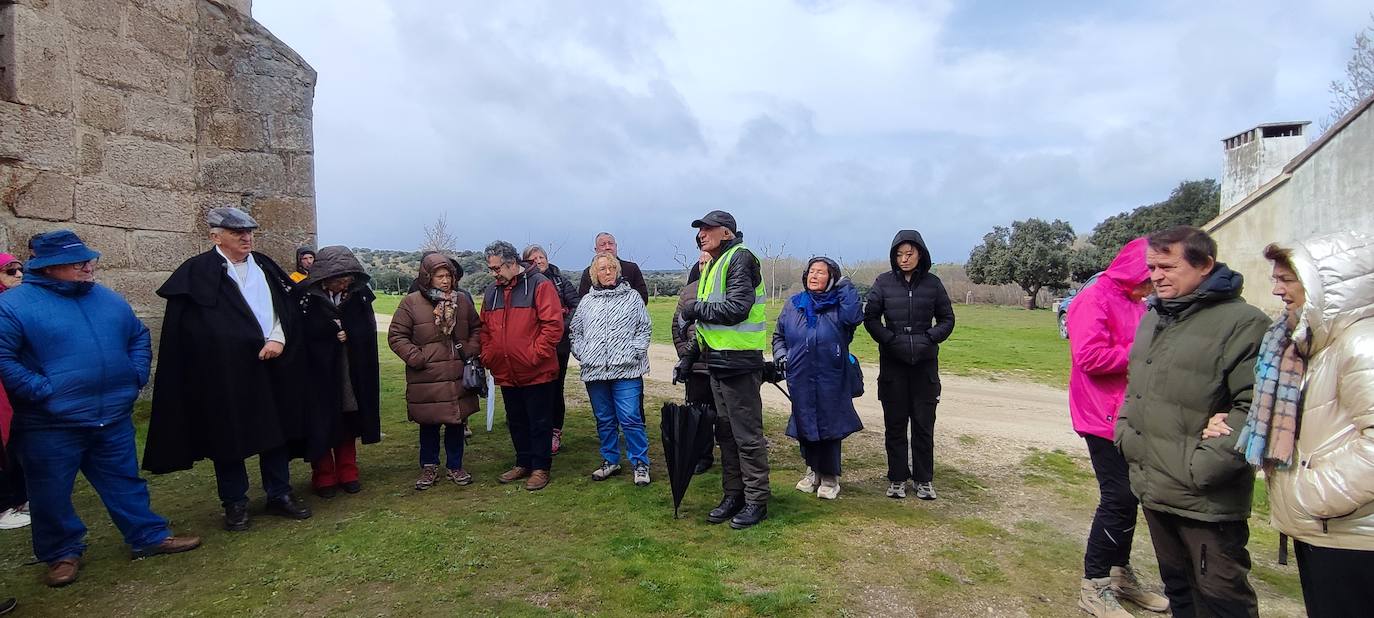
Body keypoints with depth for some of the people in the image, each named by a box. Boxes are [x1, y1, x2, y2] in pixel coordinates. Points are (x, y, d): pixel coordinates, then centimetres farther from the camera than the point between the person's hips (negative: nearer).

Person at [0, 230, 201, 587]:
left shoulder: (108, 299, 8)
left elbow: (139, 337, 18)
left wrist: (136, 376, 6)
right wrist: (43, 391, -18)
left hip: (114, 418, 4)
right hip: (51, 426, -4)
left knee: (125, 483, 14)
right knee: (52, 494, 10)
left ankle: (149, 537, 23)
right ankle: (63, 552, 28)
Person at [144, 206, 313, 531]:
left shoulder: (265, 267, 10)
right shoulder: (196, 272, -5)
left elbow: (286, 308, 9)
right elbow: (186, 329, -6)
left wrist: (278, 339, -8)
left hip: (271, 366, 4)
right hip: (223, 373, -4)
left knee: (276, 431, 10)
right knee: (229, 436, 6)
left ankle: (279, 495, 23)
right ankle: (235, 503, 21)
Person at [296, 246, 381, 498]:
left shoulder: (359, 293, 0)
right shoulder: (305, 296, -10)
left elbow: (368, 329, -2)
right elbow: (303, 332, -15)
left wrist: (346, 333, -17)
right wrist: (335, 333, -15)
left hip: (353, 374, 3)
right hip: (319, 372, -3)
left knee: (349, 424, 12)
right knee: (321, 425, 4)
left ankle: (347, 473, 25)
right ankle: (324, 477, 19)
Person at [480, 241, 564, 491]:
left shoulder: (539, 285, -11)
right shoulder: (492, 291, 9)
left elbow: (553, 325, -16)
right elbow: (485, 328, 16)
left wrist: (535, 355, -18)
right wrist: (487, 356, 3)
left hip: (537, 372, -6)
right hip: (506, 373, 6)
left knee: (540, 422, 5)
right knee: (516, 422, 18)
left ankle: (540, 467, 18)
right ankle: (523, 463, 32)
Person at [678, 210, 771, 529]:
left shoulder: (740, 258, -11)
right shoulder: (714, 265, 18)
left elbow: (736, 308, -24)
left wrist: (698, 308, -11)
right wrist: (691, 354, 18)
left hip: (739, 361, -10)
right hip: (717, 361, 10)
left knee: (747, 436, -2)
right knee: (726, 433, 15)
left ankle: (757, 500, 10)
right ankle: (734, 495, 26)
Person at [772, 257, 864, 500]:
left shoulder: (839, 305, 0)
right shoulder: (793, 305, 9)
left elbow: (855, 317, -23)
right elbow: (779, 335, 19)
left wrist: (845, 286, -14)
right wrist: (780, 353, 1)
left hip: (831, 380, -3)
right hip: (800, 379, 3)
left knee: (829, 425, 2)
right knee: (804, 425, 11)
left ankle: (829, 477, 18)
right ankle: (812, 468, 31)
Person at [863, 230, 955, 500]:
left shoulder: (932, 283, 1)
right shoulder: (884, 282, -1)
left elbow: (947, 319, 8)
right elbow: (870, 317, 1)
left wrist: (930, 338, -8)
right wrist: (889, 339, -12)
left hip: (925, 362, 0)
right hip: (892, 362, 0)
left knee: (924, 423, 5)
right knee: (895, 424, 6)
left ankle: (924, 480, 17)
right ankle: (897, 478, 17)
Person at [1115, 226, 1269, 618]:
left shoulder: (1242, 323, -14)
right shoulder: (1153, 316, 12)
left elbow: (1256, 406, -20)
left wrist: (1203, 466, -21)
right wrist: (1125, 432, 8)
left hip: (1208, 501, -7)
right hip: (1153, 489, 7)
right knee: (1176, 586, 22)